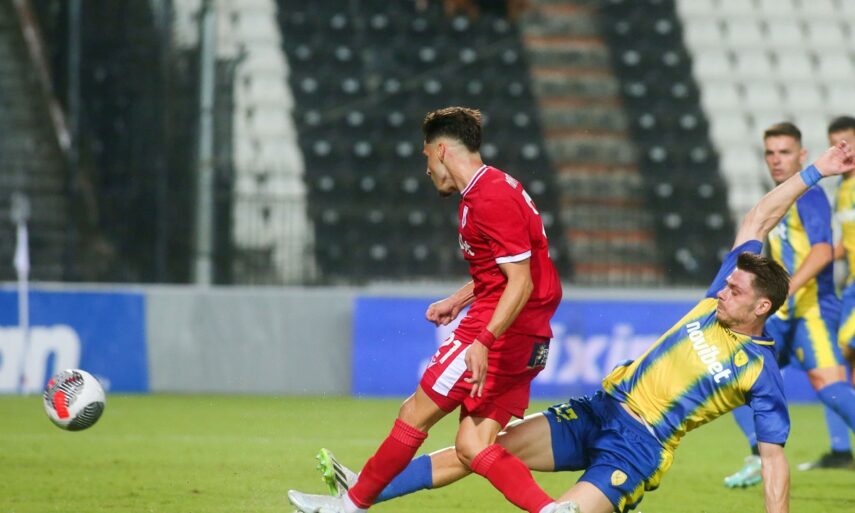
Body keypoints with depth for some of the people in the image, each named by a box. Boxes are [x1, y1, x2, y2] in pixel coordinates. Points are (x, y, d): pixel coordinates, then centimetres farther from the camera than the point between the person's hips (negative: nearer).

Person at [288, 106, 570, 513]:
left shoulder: (490, 198, -16)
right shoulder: (495, 188, 16)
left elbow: (520, 282, -23)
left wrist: (483, 342, -30)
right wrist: (458, 301, 23)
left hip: (499, 329, -10)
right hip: (526, 341, 10)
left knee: (415, 414, 2)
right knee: (472, 447, 2)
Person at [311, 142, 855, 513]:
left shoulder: (761, 373, -10)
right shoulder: (715, 303, 7)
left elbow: (775, 461, -10)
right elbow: (757, 223, 14)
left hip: (638, 449, -6)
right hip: (600, 412, 6)